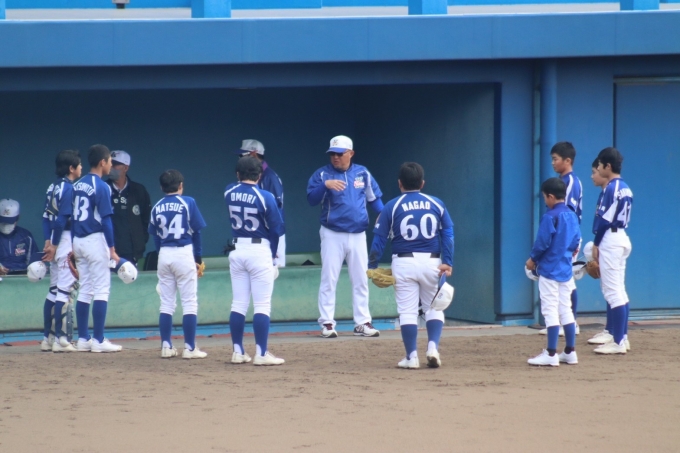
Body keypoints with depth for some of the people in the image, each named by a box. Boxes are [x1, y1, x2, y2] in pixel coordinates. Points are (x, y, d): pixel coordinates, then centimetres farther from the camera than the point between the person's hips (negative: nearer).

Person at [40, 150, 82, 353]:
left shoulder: (54, 187, 12)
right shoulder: (69, 188, -14)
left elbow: (46, 216, 11)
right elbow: (62, 219, -19)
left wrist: (48, 241, 6)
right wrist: (54, 246, -16)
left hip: (55, 242, 9)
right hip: (66, 241, -9)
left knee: (54, 290, 13)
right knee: (64, 289, -8)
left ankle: (47, 338, 15)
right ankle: (59, 339, -9)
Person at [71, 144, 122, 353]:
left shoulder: (77, 185, 10)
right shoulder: (102, 187, -12)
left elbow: (71, 217, 12)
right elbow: (106, 219, -16)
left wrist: (73, 247, 16)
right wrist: (112, 249, -14)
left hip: (78, 241, 8)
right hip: (96, 240, -8)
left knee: (85, 289, 12)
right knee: (101, 289, -4)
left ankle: (83, 339, 12)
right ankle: (98, 341, -7)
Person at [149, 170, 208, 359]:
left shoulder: (157, 207, 5)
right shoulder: (188, 203, -4)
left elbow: (155, 236, 6)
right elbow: (196, 231, -2)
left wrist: (163, 255, 12)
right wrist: (198, 258, 7)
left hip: (164, 255, 4)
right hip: (184, 253, -4)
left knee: (166, 303, 9)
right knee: (189, 303, 0)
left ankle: (166, 346, 8)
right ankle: (190, 348, -3)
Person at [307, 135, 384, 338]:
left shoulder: (362, 173, 5)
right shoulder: (322, 174, -4)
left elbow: (374, 197, 11)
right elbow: (312, 199, -14)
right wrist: (325, 185, -32)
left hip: (358, 235, 3)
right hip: (332, 235, -3)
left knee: (360, 280, 7)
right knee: (328, 279, -3)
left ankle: (362, 322, 13)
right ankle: (326, 323, 1)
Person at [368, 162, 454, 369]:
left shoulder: (392, 207, 0)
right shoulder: (436, 204, 5)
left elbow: (379, 237, -1)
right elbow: (448, 234, 0)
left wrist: (372, 266, 2)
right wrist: (447, 262, -4)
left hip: (404, 263, -1)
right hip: (431, 262, 1)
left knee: (407, 311, 3)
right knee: (433, 309, 12)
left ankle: (412, 356, 1)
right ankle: (433, 347, -7)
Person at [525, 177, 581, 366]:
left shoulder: (550, 217, -16)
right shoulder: (572, 216, 6)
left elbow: (542, 243, -16)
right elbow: (576, 242, 10)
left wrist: (533, 259, -1)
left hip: (549, 269, -7)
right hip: (566, 270, 7)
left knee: (550, 311, -5)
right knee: (566, 310, 13)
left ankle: (551, 354, -6)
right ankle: (570, 353, 14)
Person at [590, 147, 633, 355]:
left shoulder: (611, 188, -15)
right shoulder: (625, 188, 13)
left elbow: (605, 219, -16)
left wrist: (596, 244, -8)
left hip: (610, 239, -10)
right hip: (622, 237, 10)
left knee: (612, 291, -9)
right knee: (619, 290, 14)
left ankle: (618, 342, -10)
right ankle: (622, 337, 18)